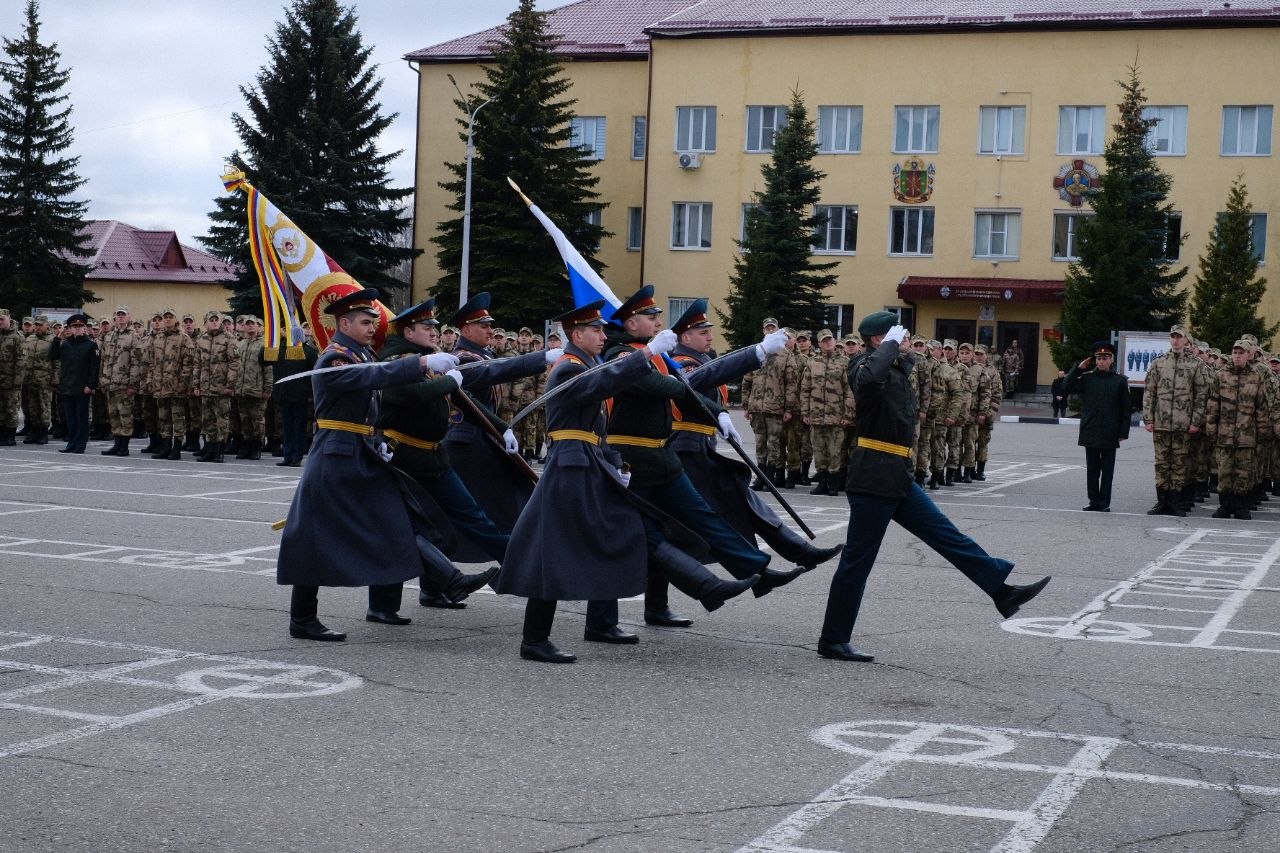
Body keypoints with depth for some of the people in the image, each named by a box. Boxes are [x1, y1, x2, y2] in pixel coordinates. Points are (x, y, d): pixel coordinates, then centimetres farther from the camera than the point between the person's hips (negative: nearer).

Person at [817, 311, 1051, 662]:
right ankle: (832, 641, 5)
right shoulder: (866, 367, -12)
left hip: (897, 478, 9)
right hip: (873, 478, -9)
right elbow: (870, 379, -38)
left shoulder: (898, 369, 18)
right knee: (857, 560, -3)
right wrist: (891, 344, -25)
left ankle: (1002, 590, 15)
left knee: (948, 536, 10)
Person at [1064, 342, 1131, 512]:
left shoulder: (1120, 381, 1)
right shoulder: (1087, 378, 5)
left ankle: (1104, 502, 8)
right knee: (1092, 469, 6)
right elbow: (1066, 389, -3)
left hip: (1110, 435, -2)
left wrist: (1123, 432, -2)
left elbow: (1125, 409, 3)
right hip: (1090, 433, 2)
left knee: (1107, 469, 3)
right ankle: (1094, 501, 13)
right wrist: (1078, 369, -7)